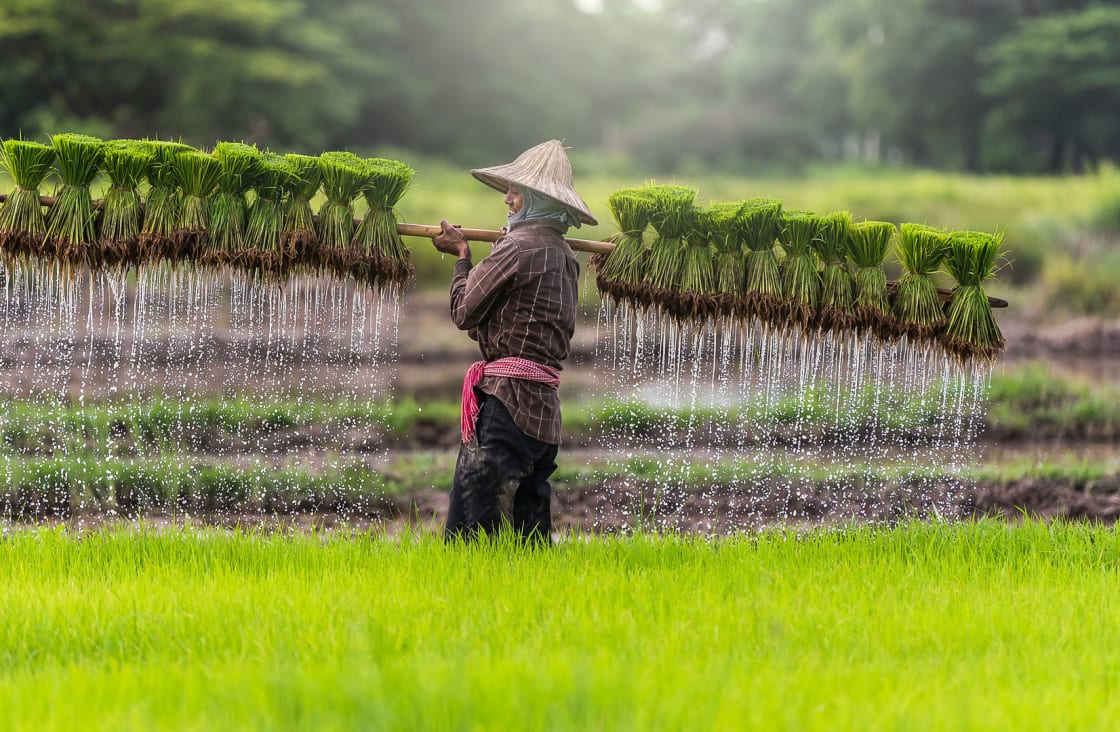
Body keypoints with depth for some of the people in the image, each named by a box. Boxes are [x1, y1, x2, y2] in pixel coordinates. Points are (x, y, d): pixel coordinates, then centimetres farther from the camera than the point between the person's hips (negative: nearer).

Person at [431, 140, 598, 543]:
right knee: (530, 535, 10)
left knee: (470, 525, -12)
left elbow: (464, 312, -3)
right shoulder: (564, 256, 16)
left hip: (506, 402, -9)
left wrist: (462, 256, 13)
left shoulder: (518, 248, -10)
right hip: (545, 405, 9)